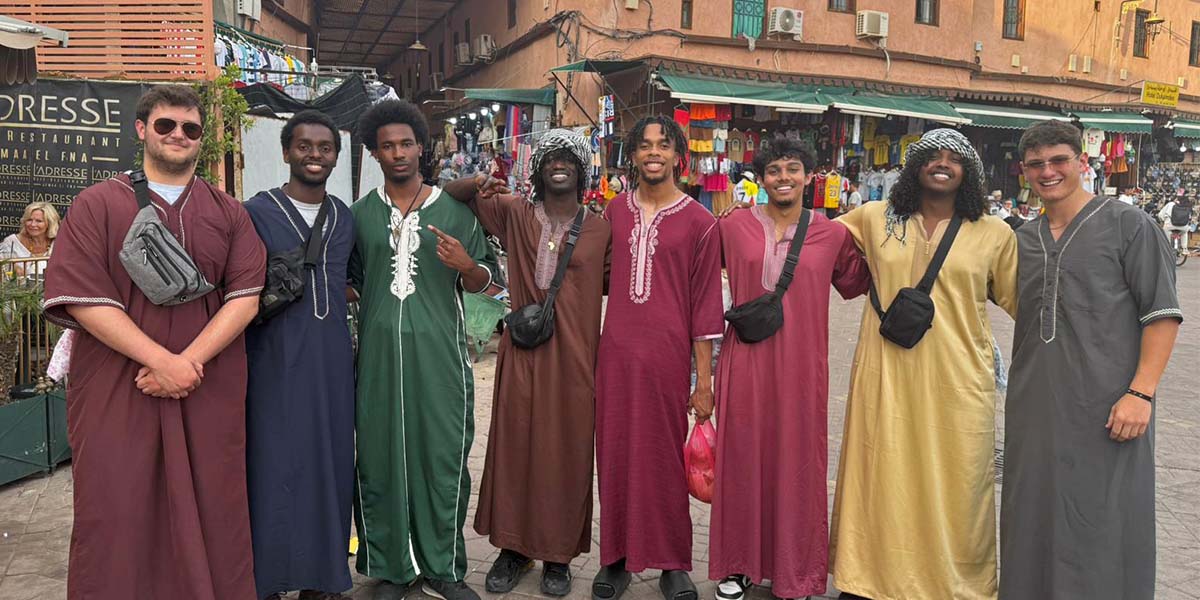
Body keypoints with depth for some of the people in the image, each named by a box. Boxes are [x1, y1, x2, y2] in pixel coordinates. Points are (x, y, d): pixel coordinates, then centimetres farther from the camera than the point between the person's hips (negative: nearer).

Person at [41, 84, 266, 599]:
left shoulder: (229, 214, 10)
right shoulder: (98, 204, 4)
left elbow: (245, 296, 0)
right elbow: (82, 297, -6)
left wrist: (191, 361, -14)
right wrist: (162, 360, -15)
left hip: (210, 394, 2)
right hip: (116, 394, -1)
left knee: (211, 515, 5)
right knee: (117, 518, 4)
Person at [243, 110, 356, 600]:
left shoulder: (345, 218, 11)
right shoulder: (257, 212, -3)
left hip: (333, 361, 5)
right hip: (275, 361, -4)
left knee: (329, 463, 9)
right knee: (274, 465, 2)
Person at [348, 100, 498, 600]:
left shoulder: (454, 211, 6)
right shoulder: (359, 214, 10)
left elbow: (480, 284, 7)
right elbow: (349, 282, 19)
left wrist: (467, 265, -14)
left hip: (439, 354, -1)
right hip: (379, 352, 1)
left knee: (444, 456, 2)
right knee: (380, 458, 4)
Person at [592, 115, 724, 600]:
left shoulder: (698, 222, -1)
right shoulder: (615, 211, 9)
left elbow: (705, 303, -1)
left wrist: (704, 379, -2)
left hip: (668, 353, -3)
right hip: (616, 350, 3)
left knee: (665, 457, 4)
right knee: (615, 454, 8)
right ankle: (617, 556, 24)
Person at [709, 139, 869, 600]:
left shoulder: (832, 234, 3)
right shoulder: (734, 226, 2)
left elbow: (853, 284, 17)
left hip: (801, 365, 0)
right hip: (746, 360, 0)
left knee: (796, 462, 6)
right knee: (742, 458, 8)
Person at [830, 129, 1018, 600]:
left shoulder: (994, 234, 4)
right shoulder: (874, 219, 6)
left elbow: (1024, 302, 10)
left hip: (957, 384, -1)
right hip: (887, 381, 1)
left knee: (953, 488, 6)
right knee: (883, 480, 9)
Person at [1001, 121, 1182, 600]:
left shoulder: (1129, 225, -1)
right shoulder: (1023, 240, 13)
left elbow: (1162, 314, -6)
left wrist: (1141, 392, -14)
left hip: (1106, 408, -5)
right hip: (1035, 408, 5)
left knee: (1102, 523, 1)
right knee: (1035, 518, 11)